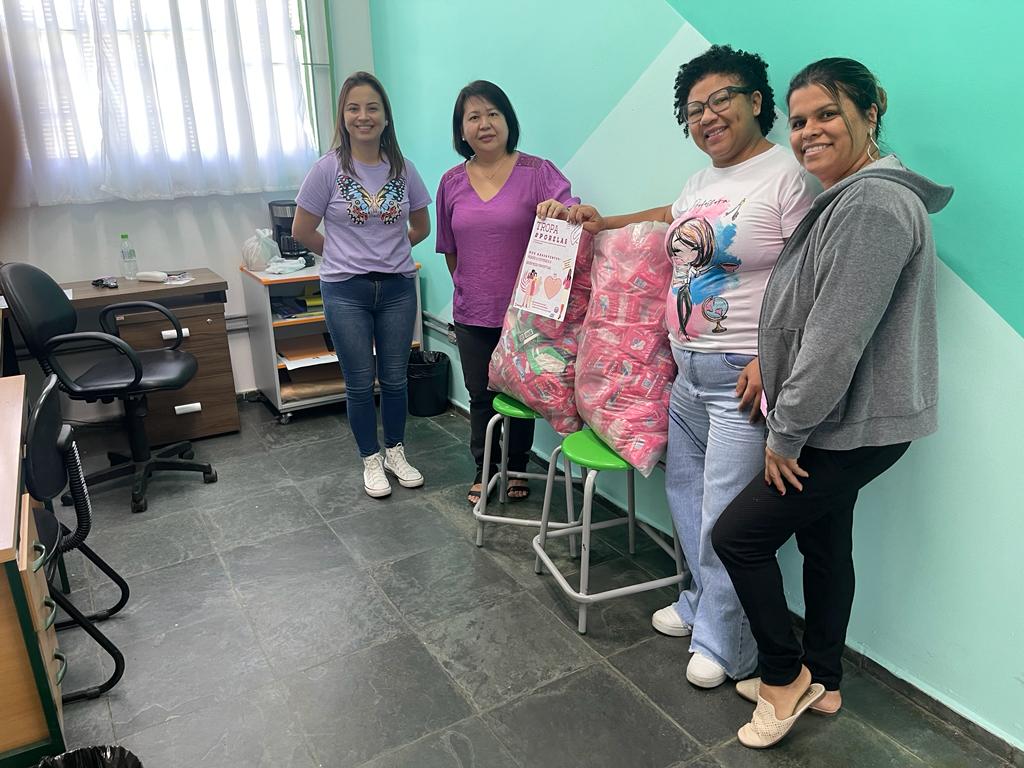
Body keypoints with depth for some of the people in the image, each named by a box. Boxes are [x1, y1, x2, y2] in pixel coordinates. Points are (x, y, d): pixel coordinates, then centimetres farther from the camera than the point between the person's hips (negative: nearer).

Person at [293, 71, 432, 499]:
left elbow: (420, 227, 14)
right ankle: (371, 461, 24)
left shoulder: (402, 168, 1)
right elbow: (302, 231, 0)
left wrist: (387, 252, 11)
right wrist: (344, 256, 8)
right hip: (346, 291, -2)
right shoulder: (329, 168, -6)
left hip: (397, 287, 2)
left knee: (395, 378, 11)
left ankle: (396, 453, 30)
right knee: (360, 383, 7)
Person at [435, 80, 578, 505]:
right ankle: (484, 468, 33)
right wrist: (468, 290, 13)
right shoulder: (452, 183, 3)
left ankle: (517, 467, 33)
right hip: (472, 314, 3)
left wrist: (560, 210, -40)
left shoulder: (537, 172, -7)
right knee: (481, 396, 14)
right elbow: (449, 250, 12)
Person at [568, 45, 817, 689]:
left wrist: (770, 360, -23)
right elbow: (672, 217, 36)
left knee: (726, 515, -2)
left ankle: (725, 643, 19)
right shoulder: (703, 180, 14)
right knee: (685, 488, 18)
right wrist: (603, 224, 33)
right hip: (689, 370, 9)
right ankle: (703, 601, 39)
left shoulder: (788, 176, -13)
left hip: (746, 377, -9)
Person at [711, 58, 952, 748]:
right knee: (824, 542, 19)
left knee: (738, 535, 0)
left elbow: (836, 338, -26)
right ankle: (821, 682, 36)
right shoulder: (847, 198, 13)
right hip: (845, 423, 10)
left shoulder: (872, 204, -22)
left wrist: (786, 434, -17)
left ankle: (785, 676, 19)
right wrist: (789, 422, 14)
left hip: (851, 429, -10)